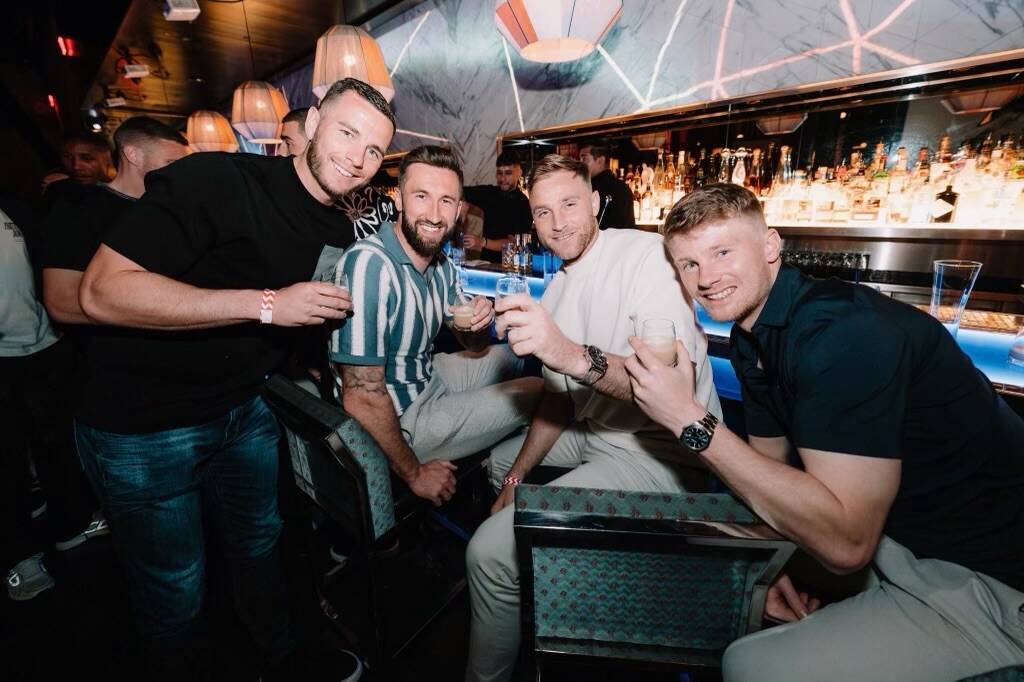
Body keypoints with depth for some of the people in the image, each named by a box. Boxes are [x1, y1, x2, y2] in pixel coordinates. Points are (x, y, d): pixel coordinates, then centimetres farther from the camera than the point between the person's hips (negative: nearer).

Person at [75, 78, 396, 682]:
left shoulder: (338, 237, 2)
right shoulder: (214, 179, -21)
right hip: (142, 426, -6)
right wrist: (266, 304, -30)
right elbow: (103, 292, -26)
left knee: (260, 543, 24)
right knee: (175, 591, 12)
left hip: (248, 412, 7)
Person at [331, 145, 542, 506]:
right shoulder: (368, 264, -28)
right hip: (401, 418, -8)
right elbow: (363, 399, -29)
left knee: (509, 355, 23)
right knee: (539, 393, -1)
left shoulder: (442, 264, -2)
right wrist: (414, 475, -16)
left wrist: (479, 323, -13)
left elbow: (475, 348, 11)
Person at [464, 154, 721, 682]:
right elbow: (559, 396, 12)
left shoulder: (648, 254, -16)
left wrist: (576, 356, -44)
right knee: (497, 461, 28)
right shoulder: (556, 290, 9)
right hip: (596, 432, 10)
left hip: (660, 451, -9)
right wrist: (516, 477, 7)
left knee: (489, 551, -18)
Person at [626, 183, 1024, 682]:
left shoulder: (841, 332, -29)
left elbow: (844, 542, -33)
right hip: (886, 533, 9)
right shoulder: (751, 338, 0)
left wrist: (690, 421, -32)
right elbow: (771, 462, 8)